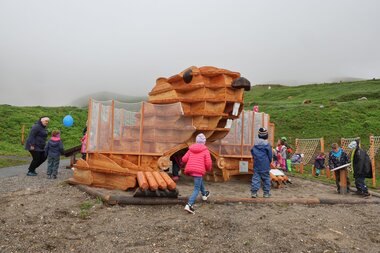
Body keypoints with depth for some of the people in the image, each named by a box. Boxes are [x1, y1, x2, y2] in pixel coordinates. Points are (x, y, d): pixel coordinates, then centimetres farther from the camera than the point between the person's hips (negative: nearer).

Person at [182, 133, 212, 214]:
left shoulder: (191, 149, 11)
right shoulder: (205, 150, 0)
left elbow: (184, 159, 5)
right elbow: (208, 163, -7)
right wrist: (208, 169, 15)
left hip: (189, 170, 5)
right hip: (199, 170, -5)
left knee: (200, 179, 34)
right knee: (197, 189, 1)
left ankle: (204, 194, 47)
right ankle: (189, 205, -16)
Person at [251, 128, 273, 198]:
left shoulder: (255, 145, 2)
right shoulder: (267, 145, -9)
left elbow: (252, 154, 10)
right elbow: (270, 156, -2)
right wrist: (269, 162, 15)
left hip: (256, 165, 3)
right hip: (265, 166, -3)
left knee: (255, 178, 4)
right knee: (266, 179, 8)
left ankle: (254, 192, -1)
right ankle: (266, 193, 13)